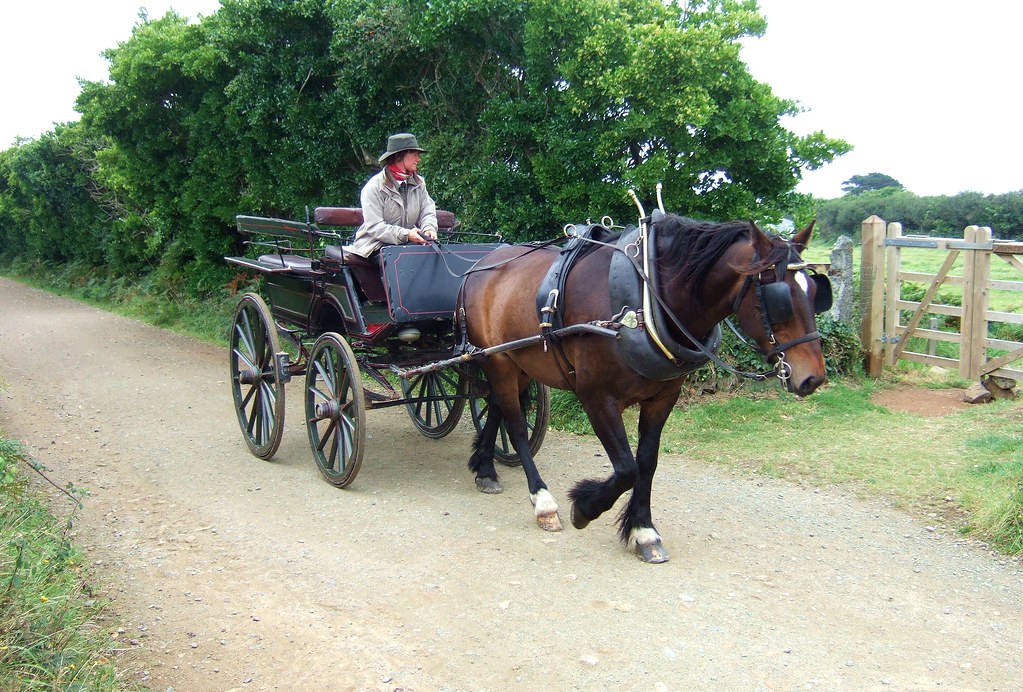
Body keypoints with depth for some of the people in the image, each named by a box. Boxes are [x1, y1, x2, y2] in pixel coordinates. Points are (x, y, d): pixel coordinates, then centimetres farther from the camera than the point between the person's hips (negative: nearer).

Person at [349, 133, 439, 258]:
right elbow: (373, 227, -15)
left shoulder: (419, 183, 13)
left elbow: (428, 212, 8)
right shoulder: (374, 187, -7)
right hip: (376, 247, -5)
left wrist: (429, 229, -18)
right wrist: (405, 235, -28)